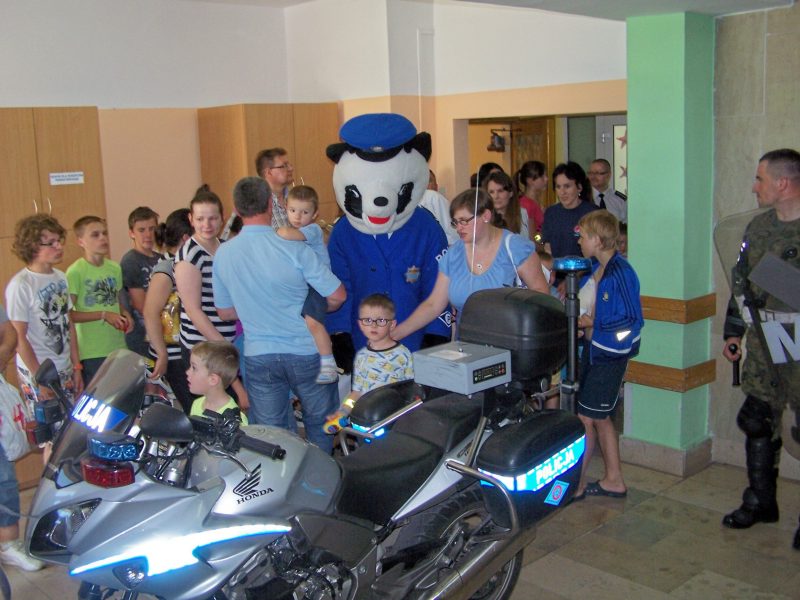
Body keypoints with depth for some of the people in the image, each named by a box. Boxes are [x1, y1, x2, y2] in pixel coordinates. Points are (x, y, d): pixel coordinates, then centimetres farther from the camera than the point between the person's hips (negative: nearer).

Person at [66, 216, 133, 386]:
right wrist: (103, 315, -17)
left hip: (118, 347, 5)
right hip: (91, 353, -5)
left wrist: (124, 314, -1)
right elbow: (68, 315, -13)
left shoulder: (115, 268, 7)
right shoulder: (75, 272, -11)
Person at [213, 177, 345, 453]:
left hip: (258, 356, 3)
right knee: (320, 424, 17)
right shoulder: (293, 249, -17)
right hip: (305, 353, -3)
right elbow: (337, 296, -14)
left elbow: (225, 311, 6)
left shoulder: (223, 254, -5)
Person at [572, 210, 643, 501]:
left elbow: (630, 322, -22)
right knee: (600, 418, 17)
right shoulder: (598, 269, 6)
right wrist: (586, 322, -2)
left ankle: (575, 485, 11)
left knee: (585, 419, -2)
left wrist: (593, 331, -16)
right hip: (594, 351, 9)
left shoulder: (620, 274, -21)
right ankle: (614, 481, 30)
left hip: (609, 356, -9)